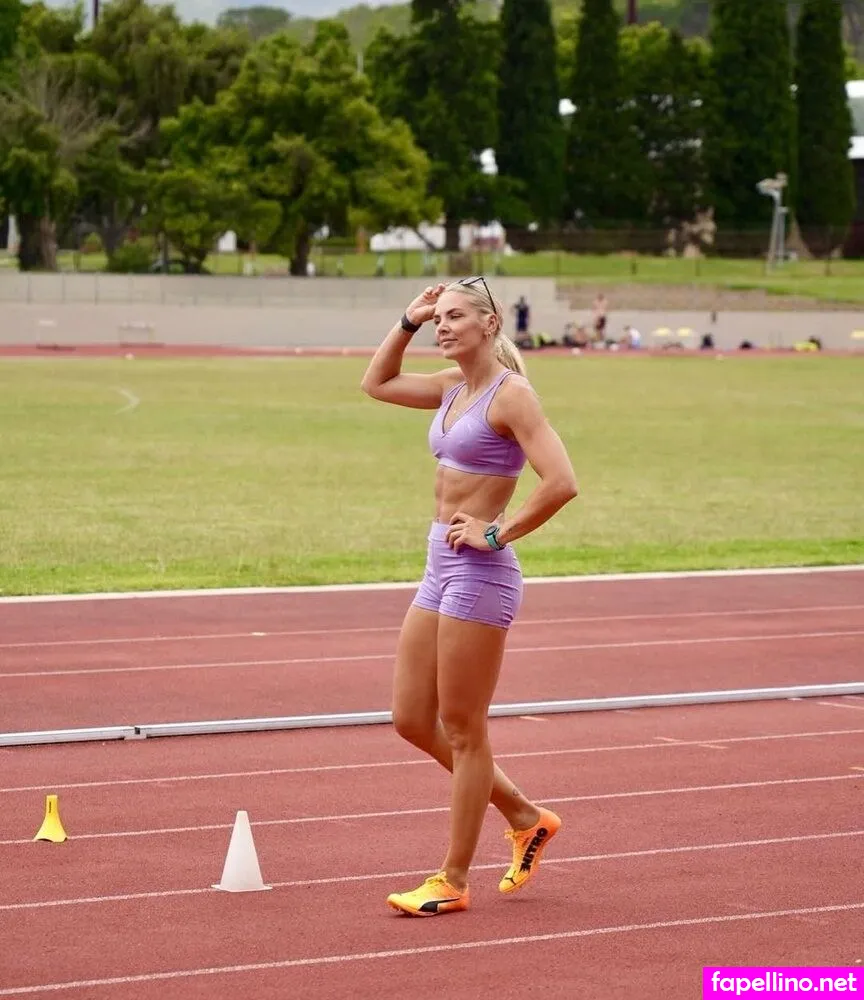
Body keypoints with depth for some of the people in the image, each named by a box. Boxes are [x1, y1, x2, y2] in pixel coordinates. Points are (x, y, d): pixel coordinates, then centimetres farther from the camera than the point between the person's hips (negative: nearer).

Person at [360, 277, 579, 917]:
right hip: (442, 570, 9)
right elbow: (377, 384, 26)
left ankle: (453, 881, 9)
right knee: (412, 721, 12)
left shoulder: (510, 394, -13)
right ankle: (525, 818, 26)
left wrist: (497, 532, -16)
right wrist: (408, 321, 14)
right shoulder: (455, 388, 12)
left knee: (463, 729, -1)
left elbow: (561, 483, -22)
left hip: (480, 573, -9)